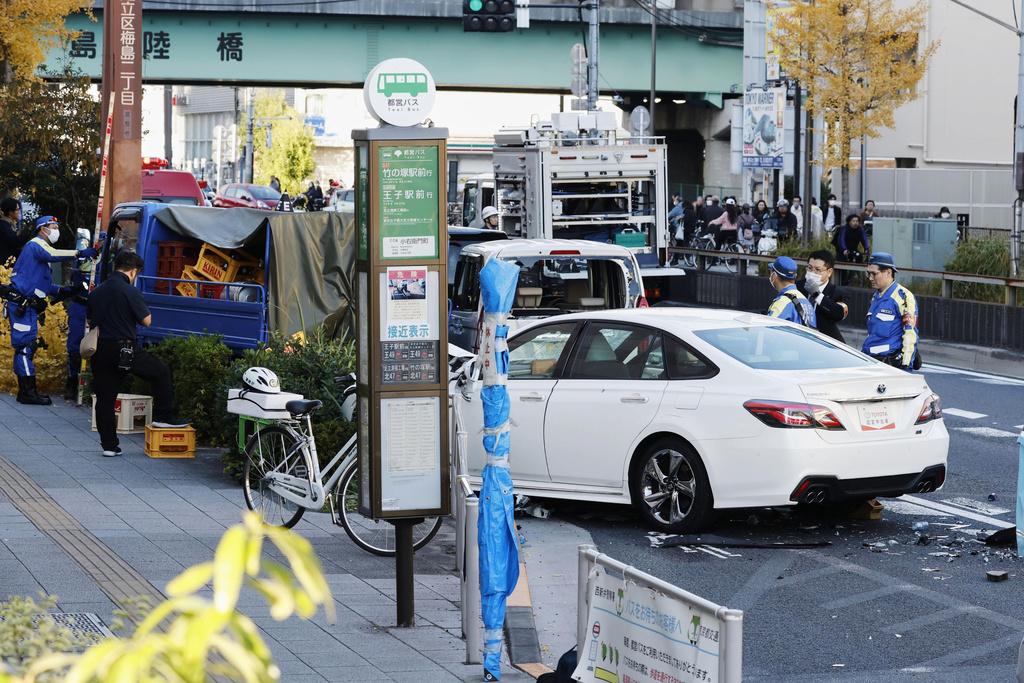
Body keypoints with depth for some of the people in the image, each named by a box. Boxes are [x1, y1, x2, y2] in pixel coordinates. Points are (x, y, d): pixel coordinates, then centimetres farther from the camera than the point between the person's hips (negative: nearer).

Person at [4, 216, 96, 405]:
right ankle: (28, 392, -14)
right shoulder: (35, 245, -6)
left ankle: (26, 391, 12)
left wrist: (61, 291, 9)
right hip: (21, 304, -11)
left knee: (25, 347, 10)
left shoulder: (42, 248, 25)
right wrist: (79, 253, -31)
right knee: (25, 346, -11)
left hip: (28, 306, 11)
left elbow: (41, 284, 24)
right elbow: (52, 255, -30)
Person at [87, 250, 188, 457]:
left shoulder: (97, 291, 9)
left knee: (104, 399, 8)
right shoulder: (129, 291, -12)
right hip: (124, 347, -6)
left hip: (101, 351, 6)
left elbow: (89, 319, 20)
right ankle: (161, 417, 13)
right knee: (162, 371, 14)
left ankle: (109, 445, 9)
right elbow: (146, 321, -7)